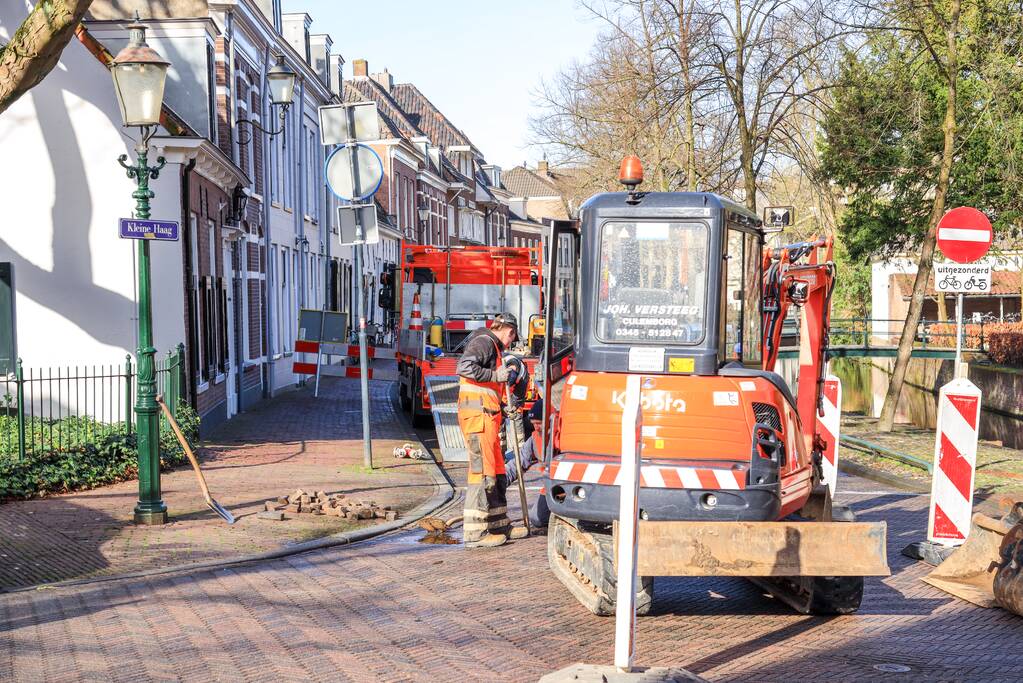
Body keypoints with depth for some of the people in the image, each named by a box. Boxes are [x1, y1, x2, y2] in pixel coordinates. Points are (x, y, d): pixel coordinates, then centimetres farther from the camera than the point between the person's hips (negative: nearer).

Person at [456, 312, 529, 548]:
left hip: (486, 416, 11)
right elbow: (464, 367, -23)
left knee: (496, 470, 16)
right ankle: (474, 533, -12)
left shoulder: (493, 347, 25)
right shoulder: (484, 342, -6)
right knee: (482, 470, -12)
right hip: (478, 413, -11)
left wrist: (506, 378, 16)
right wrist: (495, 375, -19)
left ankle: (499, 525, 25)